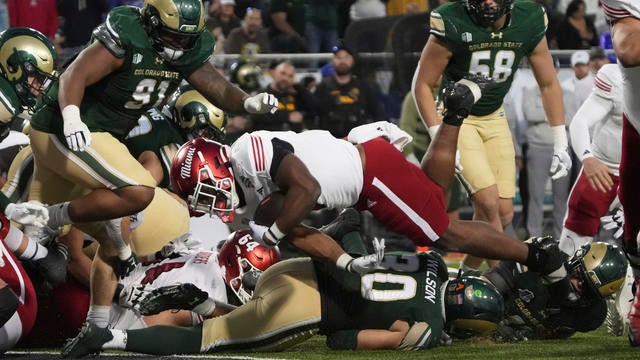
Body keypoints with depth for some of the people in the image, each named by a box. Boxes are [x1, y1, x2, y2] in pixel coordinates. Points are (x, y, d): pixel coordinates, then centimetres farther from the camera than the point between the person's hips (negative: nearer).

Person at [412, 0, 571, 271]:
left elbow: (548, 84, 3)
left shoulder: (529, 22, -11)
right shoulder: (452, 24, -23)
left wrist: (561, 144, 2)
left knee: (503, 213, 0)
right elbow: (423, 84, -13)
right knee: (489, 200, -20)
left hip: (493, 118, 5)